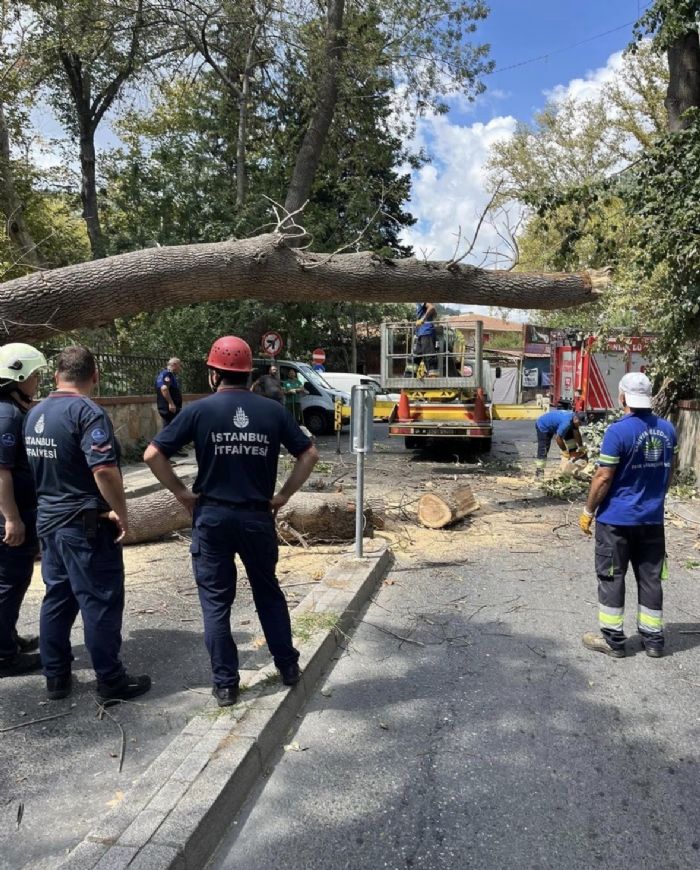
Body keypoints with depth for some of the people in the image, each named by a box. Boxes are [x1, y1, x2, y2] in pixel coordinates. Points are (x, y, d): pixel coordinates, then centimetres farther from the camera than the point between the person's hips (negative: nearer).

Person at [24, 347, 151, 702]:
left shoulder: (35, 413, 8)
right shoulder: (87, 412, -19)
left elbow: (37, 466, 17)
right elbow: (104, 470, -27)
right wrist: (121, 513, -16)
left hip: (48, 519, 8)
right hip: (85, 523, -8)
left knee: (57, 598, 17)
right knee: (100, 602, 1)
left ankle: (55, 677, 27)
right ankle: (111, 682, 11)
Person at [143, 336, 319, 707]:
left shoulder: (200, 410, -6)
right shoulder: (272, 410, -1)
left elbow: (153, 454, -10)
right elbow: (309, 455, 1)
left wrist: (181, 492, -1)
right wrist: (283, 495, 6)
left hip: (212, 516, -2)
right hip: (258, 516, 2)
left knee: (216, 601, 10)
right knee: (268, 593, 20)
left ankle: (225, 684, 17)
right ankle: (288, 667, 30)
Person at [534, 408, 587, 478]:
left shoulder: (575, 418, -12)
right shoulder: (566, 422, -38)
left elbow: (576, 434, -1)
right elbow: (558, 438, -30)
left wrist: (581, 448, 2)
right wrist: (565, 452, -19)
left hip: (553, 424, 9)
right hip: (543, 426, -9)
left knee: (570, 436, 7)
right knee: (543, 450, -12)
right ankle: (539, 472, -8)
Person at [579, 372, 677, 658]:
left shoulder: (618, 431, -17)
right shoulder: (667, 429, 3)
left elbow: (603, 478, -16)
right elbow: (668, 473, 13)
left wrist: (588, 511, -5)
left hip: (617, 519, -6)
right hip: (652, 519, 6)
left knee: (611, 578, 6)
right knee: (650, 578, 14)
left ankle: (613, 640, 13)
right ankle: (653, 639, 22)